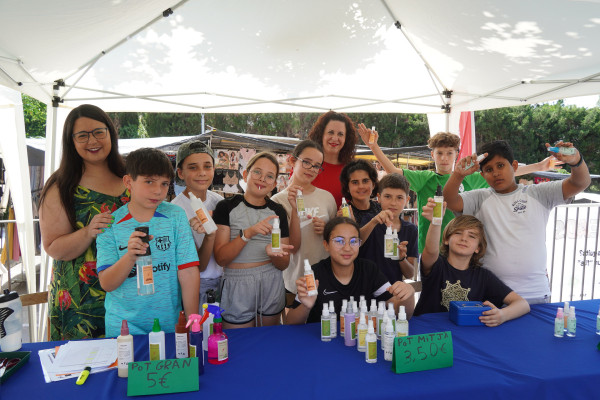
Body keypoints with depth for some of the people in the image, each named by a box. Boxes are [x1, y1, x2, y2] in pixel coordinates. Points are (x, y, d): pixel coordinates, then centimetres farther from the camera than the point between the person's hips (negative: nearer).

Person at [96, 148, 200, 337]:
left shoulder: (176, 216, -5)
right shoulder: (111, 224, -4)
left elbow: (188, 273, -8)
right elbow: (107, 284, -8)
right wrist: (130, 256, -27)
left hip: (169, 323, 0)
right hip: (123, 327, 0)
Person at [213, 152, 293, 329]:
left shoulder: (278, 211, 4)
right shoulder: (227, 207, -5)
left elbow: (284, 264, 4)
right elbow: (220, 258, -13)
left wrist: (273, 252, -17)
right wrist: (248, 233, -25)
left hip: (272, 285, 3)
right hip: (237, 286, -3)